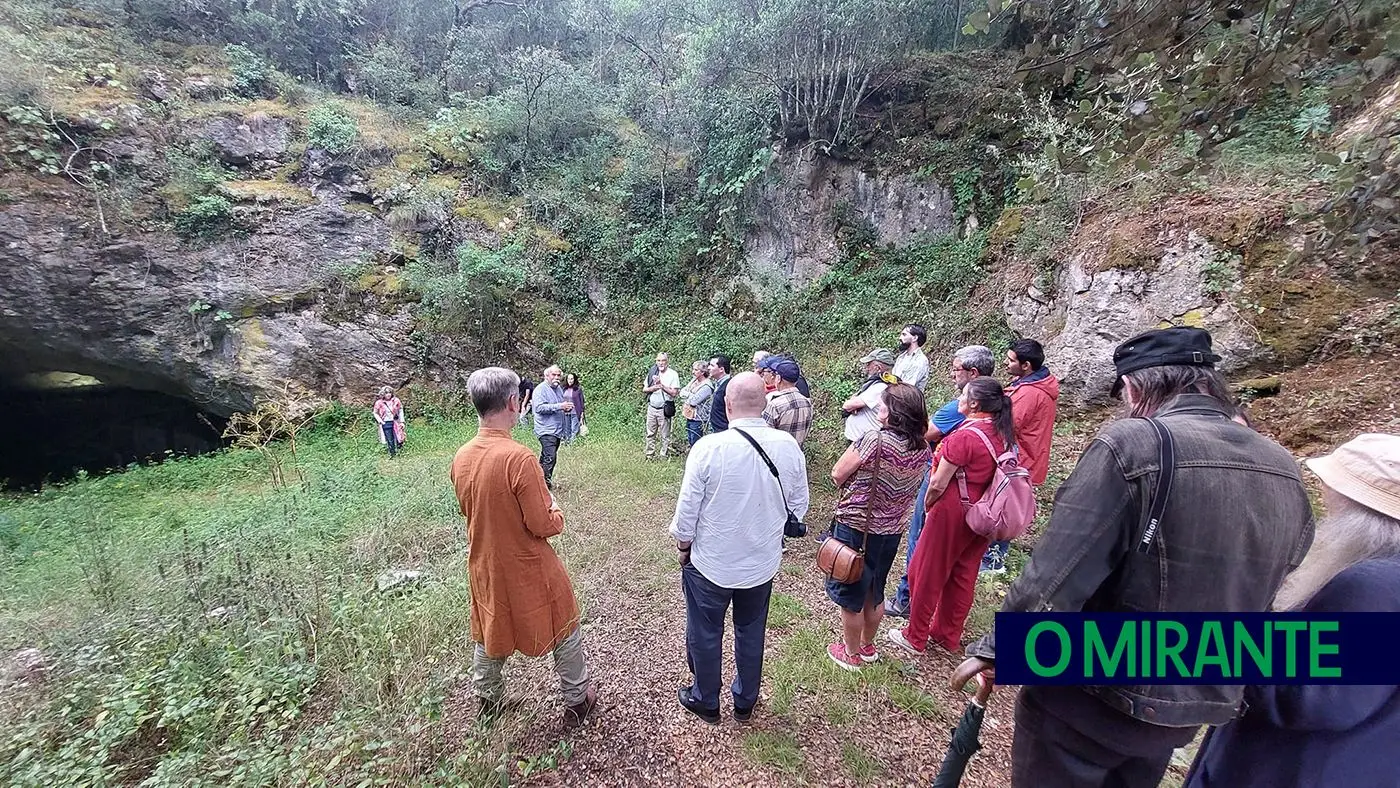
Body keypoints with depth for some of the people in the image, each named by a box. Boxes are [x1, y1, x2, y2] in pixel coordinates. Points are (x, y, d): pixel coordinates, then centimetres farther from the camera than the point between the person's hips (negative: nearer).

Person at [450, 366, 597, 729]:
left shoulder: (461, 458, -7)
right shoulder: (519, 458, -30)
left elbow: (470, 511, 9)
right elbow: (544, 525, -24)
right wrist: (554, 509, -4)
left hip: (484, 568, 6)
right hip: (529, 572, -6)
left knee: (490, 631, 28)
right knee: (564, 631, 17)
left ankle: (487, 700, 49)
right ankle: (577, 700, 35)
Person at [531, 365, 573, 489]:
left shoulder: (559, 388, 16)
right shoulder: (541, 389, -9)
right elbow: (539, 408, -21)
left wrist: (567, 407, 6)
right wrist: (559, 406, -24)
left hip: (557, 430, 8)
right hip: (546, 430, -8)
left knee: (546, 457, 14)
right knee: (550, 457, -16)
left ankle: (543, 479, 20)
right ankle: (546, 483, -13)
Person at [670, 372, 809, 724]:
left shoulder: (709, 447, -25)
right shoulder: (789, 447, -14)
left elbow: (687, 509, -16)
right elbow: (798, 506, -3)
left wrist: (683, 546, 2)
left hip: (710, 563, -3)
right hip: (763, 563, 4)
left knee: (706, 635, 20)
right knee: (751, 633, 24)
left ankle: (705, 701, 43)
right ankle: (745, 702, 46)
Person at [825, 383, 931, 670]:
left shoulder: (875, 439, -25)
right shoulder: (923, 449, -4)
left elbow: (837, 475, -16)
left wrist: (851, 485, 3)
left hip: (857, 528, -6)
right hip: (892, 530, 7)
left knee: (850, 594, 14)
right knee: (875, 592, 25)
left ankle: (850, 653, 32)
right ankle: (867, 645, 44)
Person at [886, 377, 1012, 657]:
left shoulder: (964, 436, -25)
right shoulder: (1002, 434, -1)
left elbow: (938, 483, -21)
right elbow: (993, 476, 7)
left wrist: (927, 505, -3)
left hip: (953, 513, -8)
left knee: (926, 573, 10)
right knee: (963, 576, 20)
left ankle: (915, 638, 25)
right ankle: (948, 635, 37)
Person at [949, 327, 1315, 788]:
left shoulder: (1131, 444, -25)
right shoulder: (1285, 472, 0)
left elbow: (1052, 583, -27)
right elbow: (1257, 598, 11)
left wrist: (995, 648, -13)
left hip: (1093, 699, -6)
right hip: (1198, 708, 7)